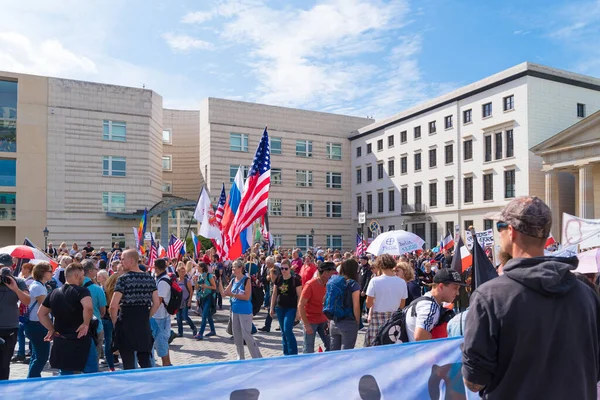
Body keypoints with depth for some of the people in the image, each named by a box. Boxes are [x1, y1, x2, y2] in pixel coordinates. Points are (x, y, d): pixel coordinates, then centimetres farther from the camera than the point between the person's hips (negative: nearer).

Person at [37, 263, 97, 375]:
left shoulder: (54, 293, 11)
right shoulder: (81, 290, -12)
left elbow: (41, 313, 19)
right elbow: (88, 307, -31)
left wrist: (52, 329, 16)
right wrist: (86, 324, -16)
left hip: (61, 342, 7)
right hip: (81, 339, -7)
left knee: (65, 375, 18)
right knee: (91, 374, 3)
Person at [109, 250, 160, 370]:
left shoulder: (123, 279, -11)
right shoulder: (150, 278, 5)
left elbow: (113, 305, -17)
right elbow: (156, 303, 5)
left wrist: (115, 322, -2)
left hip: (126, 324, -4)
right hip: (144, 324, 5)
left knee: (128, 364, 6)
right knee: (145, 361, 13)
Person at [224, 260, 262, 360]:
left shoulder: (246, 280, -13)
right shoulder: (233, 280, 8)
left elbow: (247, 297, -20)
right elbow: (225, 293, 8)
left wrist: (232, 294, -23)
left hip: (245, 311, -7)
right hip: (235, 310, 7)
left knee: (246, 335, -6)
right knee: (236, 335, 13)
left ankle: (258, 358, 6)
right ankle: (240, 358, 27)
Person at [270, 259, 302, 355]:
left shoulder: (295, 279, -9)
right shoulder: (278, 279, 4)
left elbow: (299, 296, -9)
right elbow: (274, 294, 12)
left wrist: (298, 311, -13)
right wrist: (272, 308, 10)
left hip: (291, 308, -5)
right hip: (280, 308, 5)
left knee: (287, 330, -13)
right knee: (283, 332, 10)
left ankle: (293, 354, 1)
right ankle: (286, 353, 22)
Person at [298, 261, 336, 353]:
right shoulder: (310, 285, -17)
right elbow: (301, 306, -17)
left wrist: (328, 320, 2)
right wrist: (306, 325, -20)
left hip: (323, 320, 6)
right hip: (310, 321, -6)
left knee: (330, 346, 8)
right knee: (309, 350, -1)